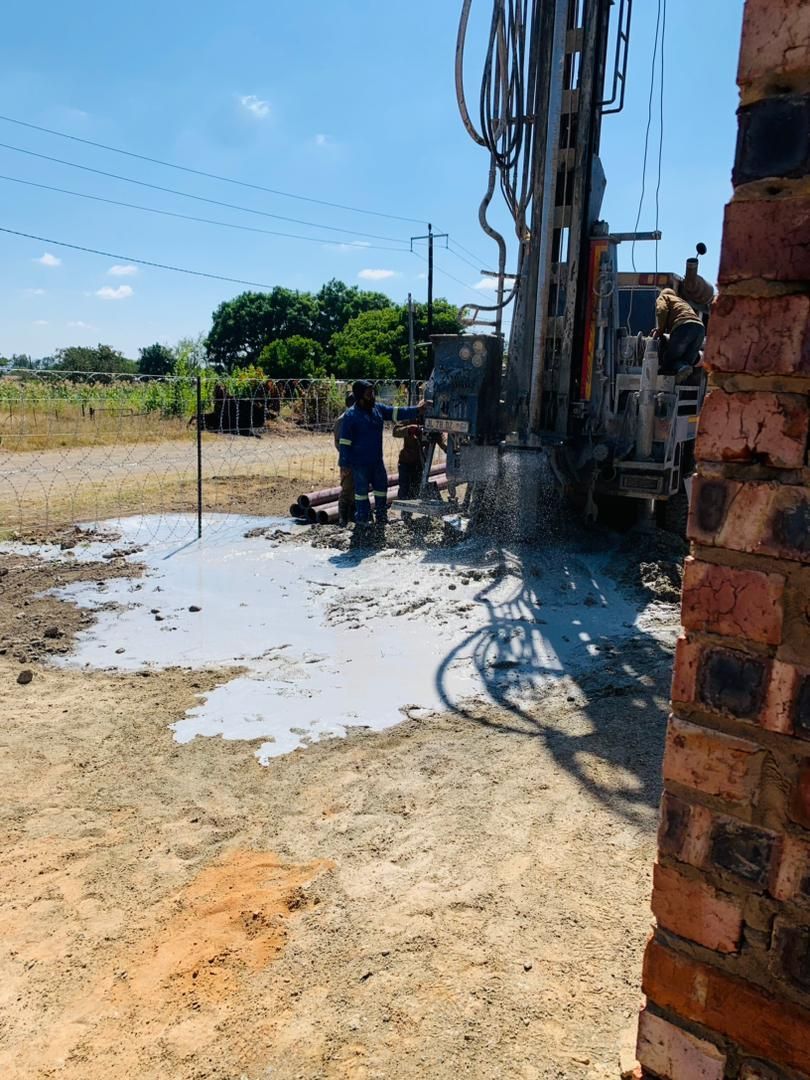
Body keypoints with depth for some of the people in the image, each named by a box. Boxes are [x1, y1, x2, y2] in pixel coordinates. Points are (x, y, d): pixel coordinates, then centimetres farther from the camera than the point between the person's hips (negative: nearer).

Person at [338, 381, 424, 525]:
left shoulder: (378, 409, 3)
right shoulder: (351, 415, -15)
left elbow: (397, 413, 2)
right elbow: (344, 443, -14)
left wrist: (417, 410, -12)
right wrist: (345, 465, -16)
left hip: (377, 460, 7)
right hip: (360, 463, -7)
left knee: (381, 487, 16)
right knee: (361, 491, 3)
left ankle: (381, 516, 31)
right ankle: (362, 520, 16)